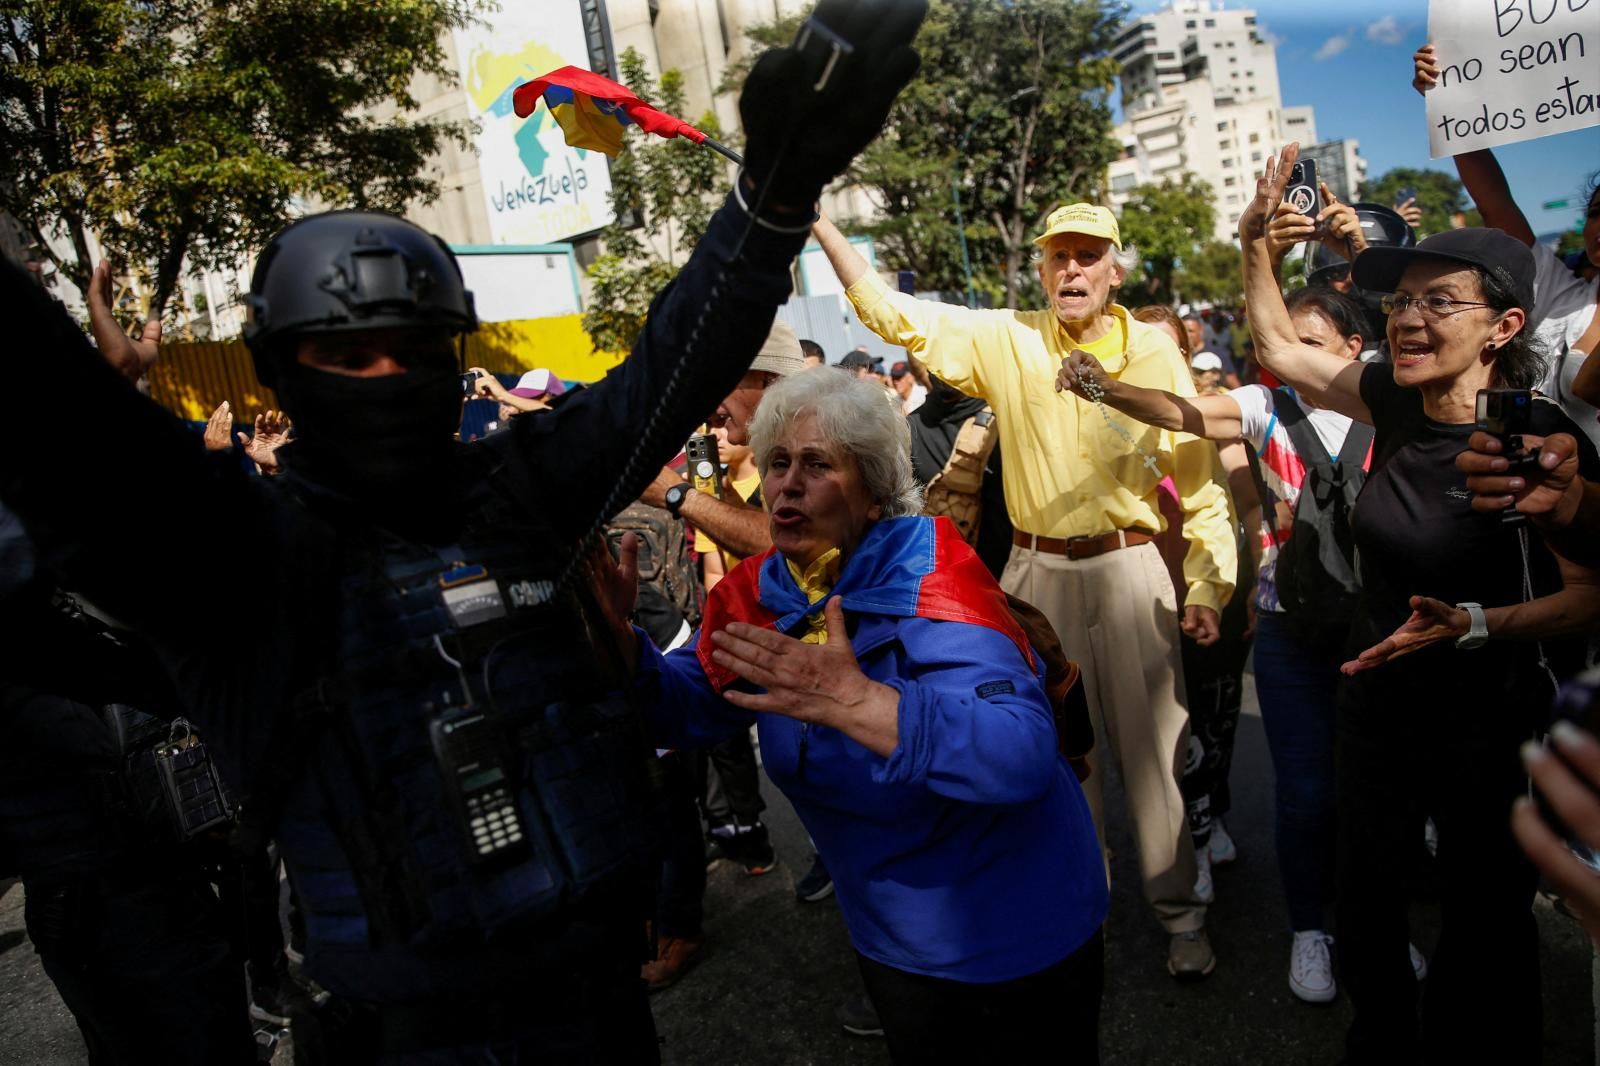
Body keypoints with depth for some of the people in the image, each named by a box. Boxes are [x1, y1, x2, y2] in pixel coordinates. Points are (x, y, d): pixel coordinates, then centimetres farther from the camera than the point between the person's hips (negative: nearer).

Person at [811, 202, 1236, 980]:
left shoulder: (1153, 350, 0)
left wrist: (1207, 586, -1)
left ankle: (1180, 912, 24)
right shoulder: (1009, 342, 2)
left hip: (1130, 571, -1)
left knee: (1155, 749, 5)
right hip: (1037, 574, 1)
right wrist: (816, 223, -9)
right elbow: (892, 313, -2)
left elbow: (1199, 475, 2)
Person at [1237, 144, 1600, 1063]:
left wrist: (1472, 624, -31)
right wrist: (1256, 238, 0)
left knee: (1485, 918, 15)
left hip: (1490, 720, -5)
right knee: (1364, 893, 21)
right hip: (1380, 702, 5)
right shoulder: (1398, 401, -6)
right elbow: (1280, 345, 8)